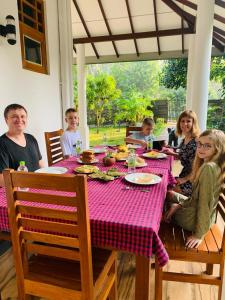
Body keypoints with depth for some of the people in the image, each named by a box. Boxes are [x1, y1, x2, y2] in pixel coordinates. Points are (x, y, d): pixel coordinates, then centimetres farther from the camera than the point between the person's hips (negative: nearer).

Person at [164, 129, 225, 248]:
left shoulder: (208, 167, -28)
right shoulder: (215, 166, 0)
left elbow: (205, 202, -27)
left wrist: (199, 234, -20)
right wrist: (179, 205, 6)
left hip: (195, 219, -8)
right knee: (169, 194, 23)